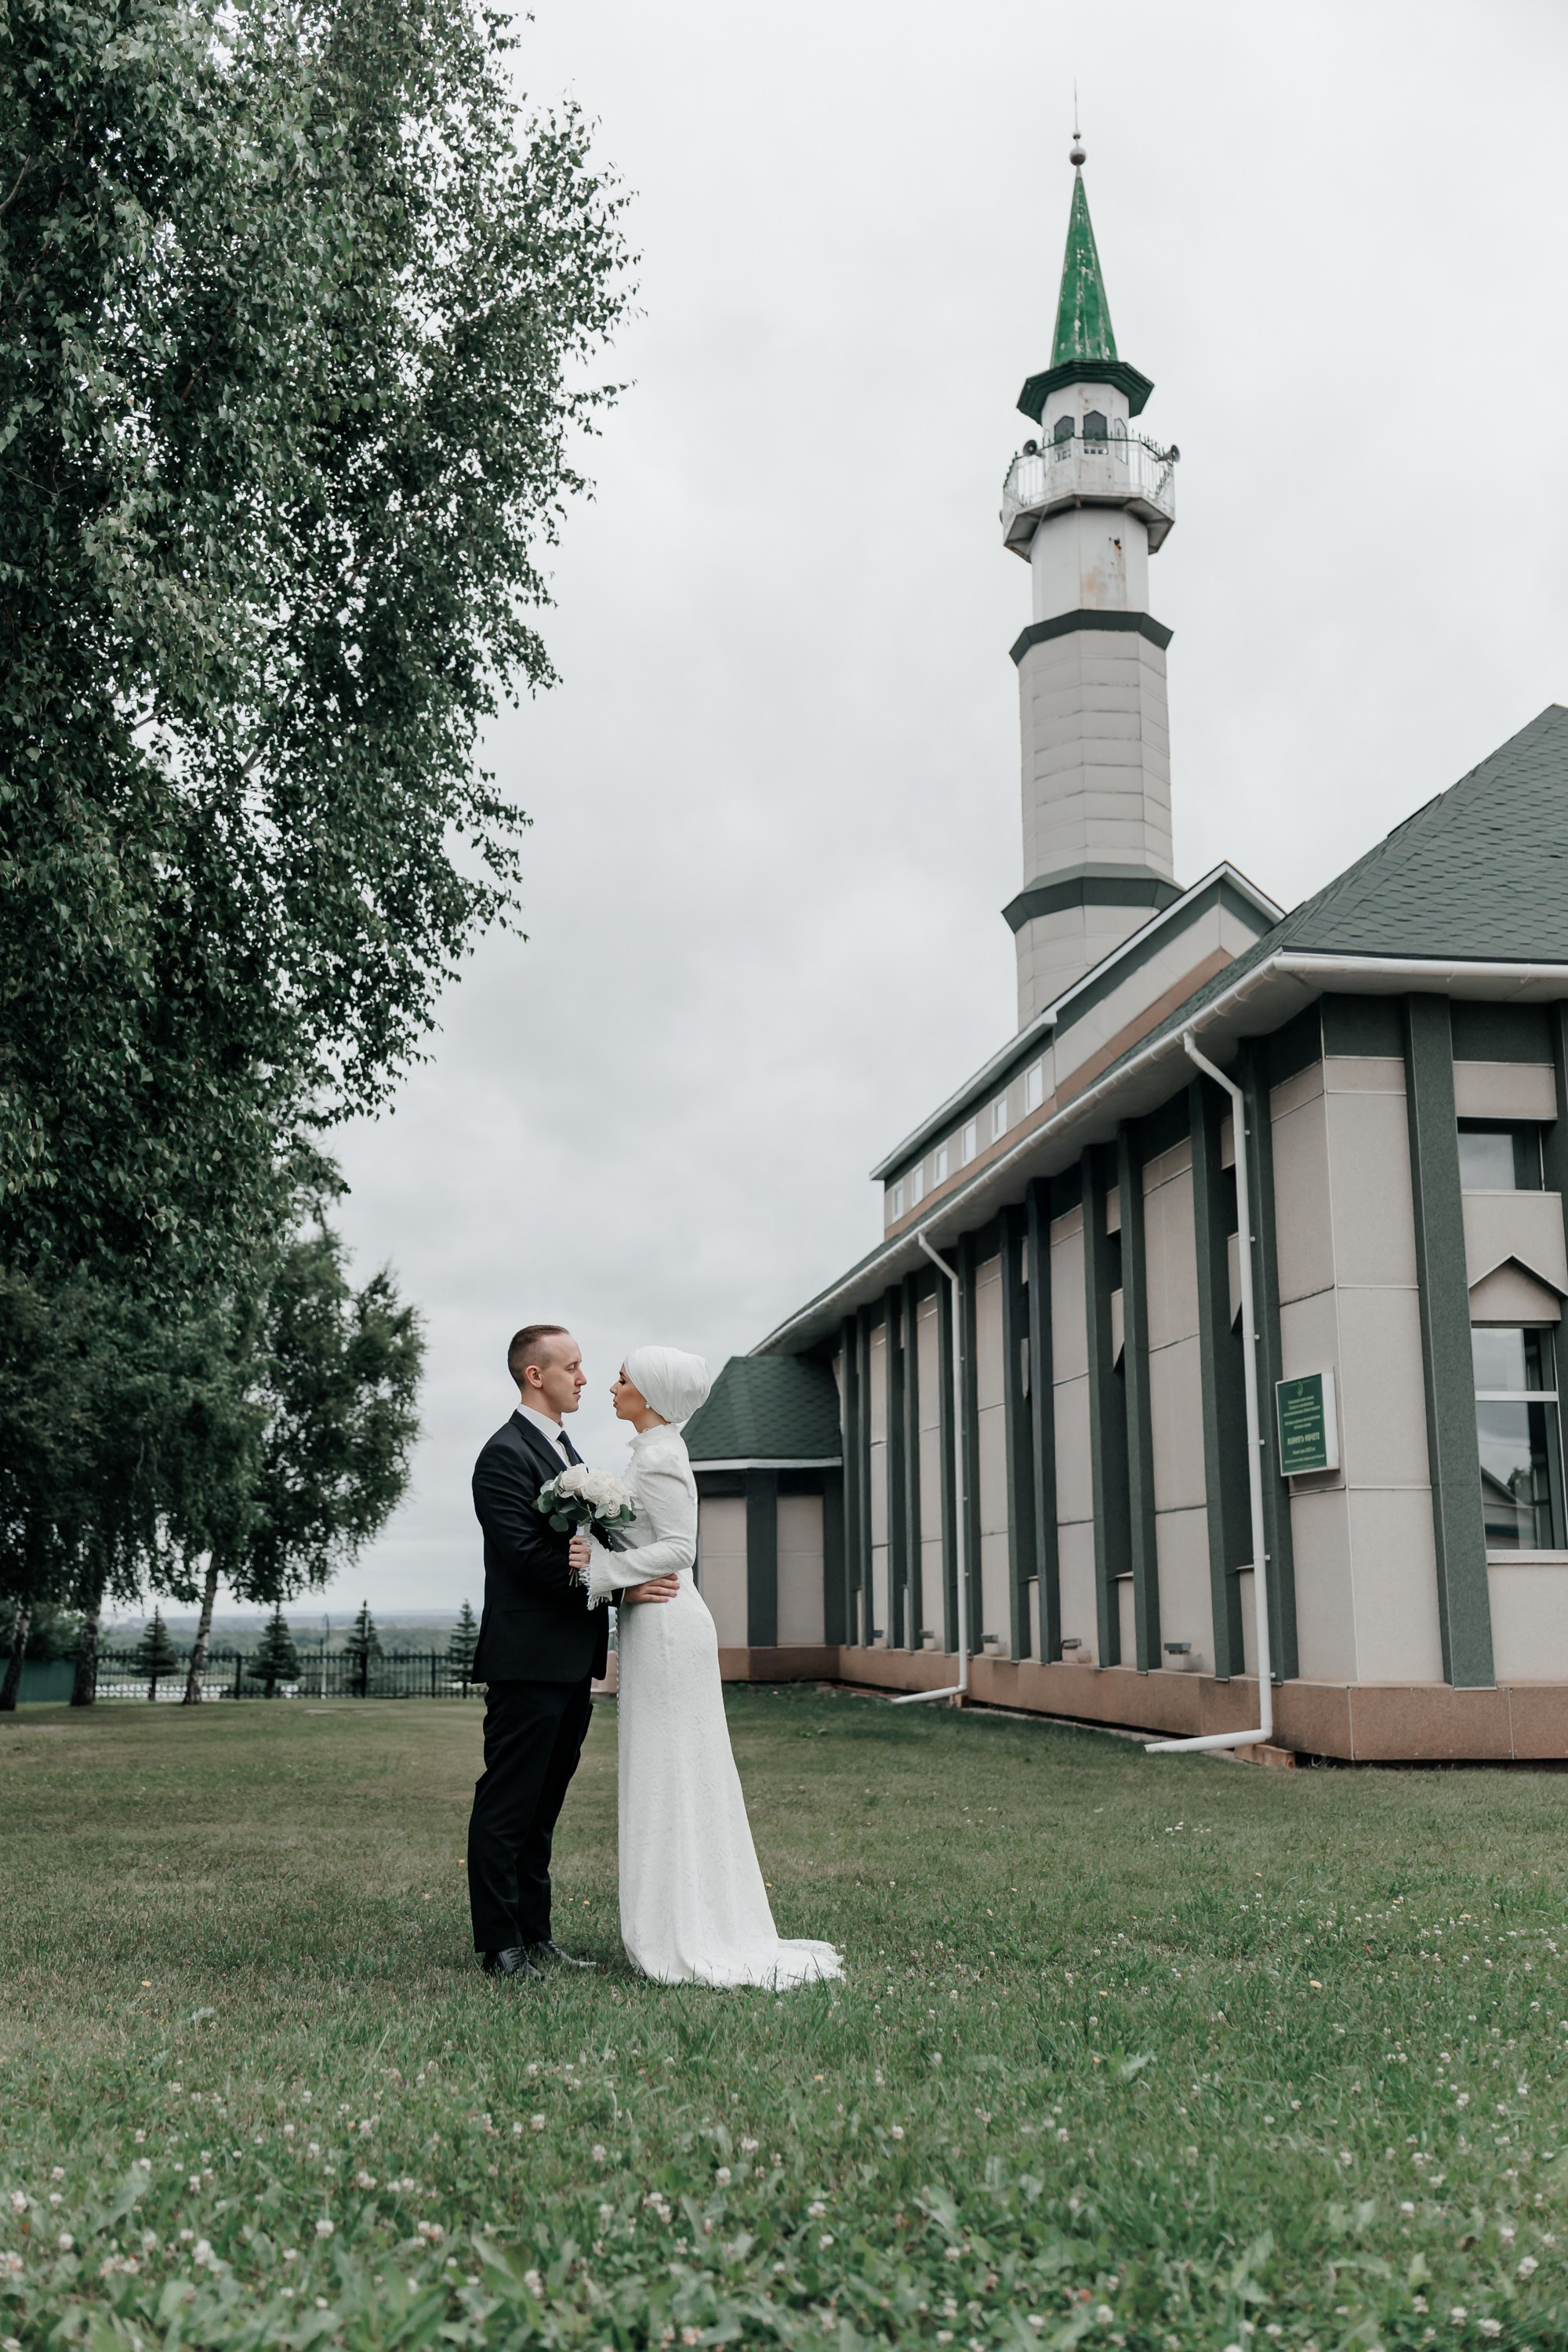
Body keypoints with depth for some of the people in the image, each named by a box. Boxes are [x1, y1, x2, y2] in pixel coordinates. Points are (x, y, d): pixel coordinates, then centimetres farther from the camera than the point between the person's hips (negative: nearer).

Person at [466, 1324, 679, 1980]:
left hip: (569, 1666, 9)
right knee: (507, 1808, -1)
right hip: (527, 1662, -9)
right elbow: (528, 1556, -21)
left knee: (542, 1806, 14)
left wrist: (590, 1660, 14)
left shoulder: (565, 1451, 18)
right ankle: (499, 1948, 5)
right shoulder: (506, 1455, -12)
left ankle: (535, 1936, 22)